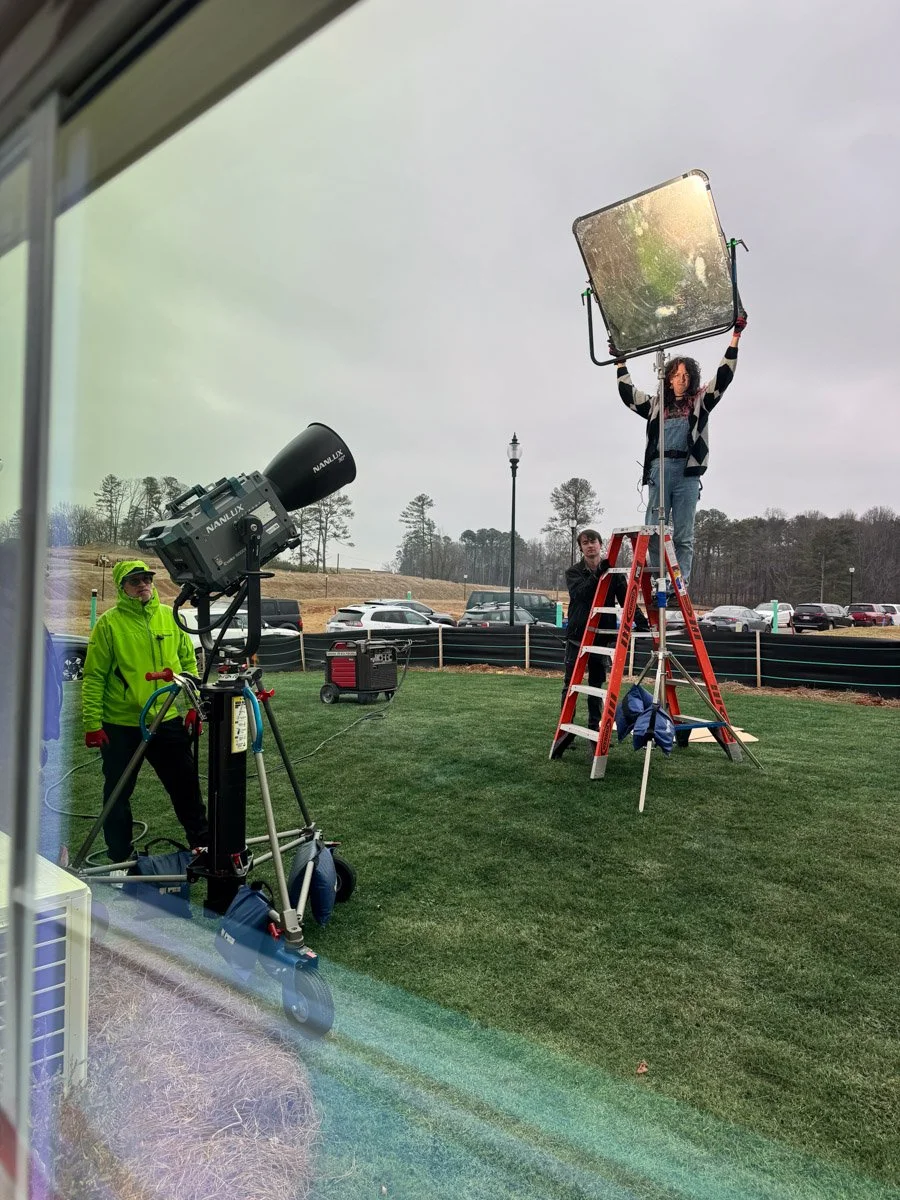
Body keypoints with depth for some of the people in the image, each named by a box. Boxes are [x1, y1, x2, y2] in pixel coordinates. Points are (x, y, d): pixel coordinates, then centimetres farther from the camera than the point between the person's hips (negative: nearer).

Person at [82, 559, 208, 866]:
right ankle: (120, 857, 27)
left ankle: (202, 842, 27)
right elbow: (94, 676, -7)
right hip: (120, 726, -2)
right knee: (118, 793, 10)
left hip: (168, 720, 3)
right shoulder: (109, 622, -7)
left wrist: (194, 705, 3)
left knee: (186, 785, 10)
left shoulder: (170, 617, 3)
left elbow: (188, 662, 9)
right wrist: (92, 723, -12)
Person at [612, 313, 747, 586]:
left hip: (687, 470, -2)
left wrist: (735, 337, 7)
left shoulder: (701, 400, 17)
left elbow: (724, 376, 10)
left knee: (683, 532, -5)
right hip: (658, 468, 2)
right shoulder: (656, 404, 22)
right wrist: (620, 363, 27)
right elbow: (628, 395, 24)